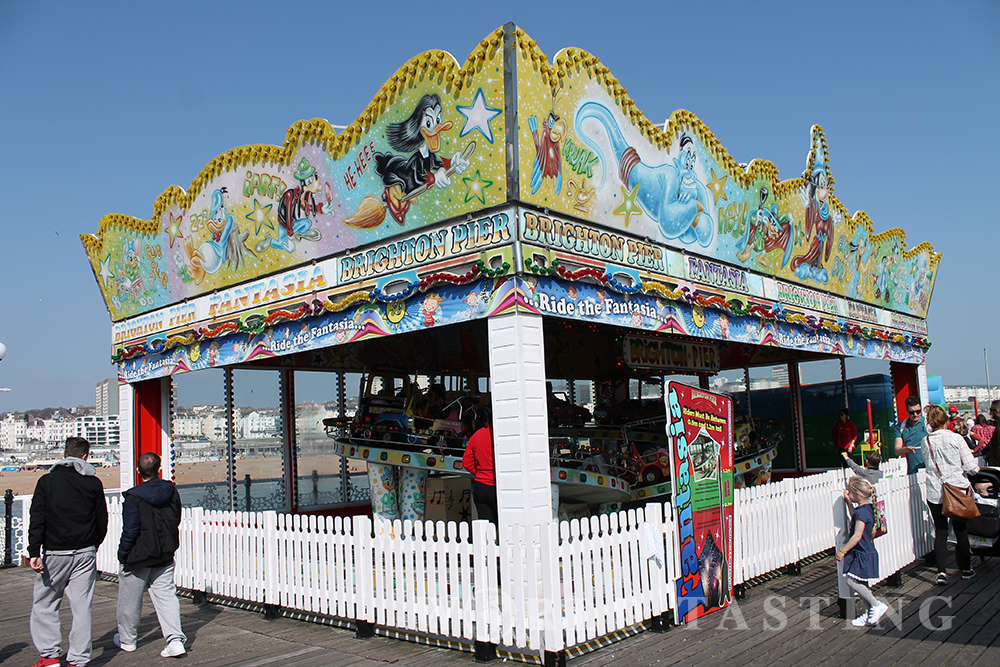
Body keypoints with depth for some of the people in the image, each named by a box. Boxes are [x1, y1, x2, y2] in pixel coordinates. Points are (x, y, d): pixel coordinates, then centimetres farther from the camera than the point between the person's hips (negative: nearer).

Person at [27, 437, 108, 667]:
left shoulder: (47, 481, 1)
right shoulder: (94, 483, 4)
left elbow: (36, 520, -7)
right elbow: (102, 521, 8)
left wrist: (34, 552, -8)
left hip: (55, 553, -1)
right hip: (85, 553, 2)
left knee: (43, 604, 13)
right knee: (82, 606, 4)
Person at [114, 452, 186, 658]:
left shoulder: (133, 498, -17)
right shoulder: (171, 492, -1)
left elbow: (130, 531, -16)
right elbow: (176, 520, 8)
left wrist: (123, 557, -5)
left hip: (138, 556, -4)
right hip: (165, 556, 5)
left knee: (130, 599, 14)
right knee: (166, 595, 7)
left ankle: (127, 640, 31)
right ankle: (175, 639, -4)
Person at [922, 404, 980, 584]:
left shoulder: (926, 441, -1)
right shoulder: (956, 439, -8)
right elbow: (970, 466, -7)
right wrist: (976, 469, 14)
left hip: (934, 492, 1)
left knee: (940, 531, 6)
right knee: (960, 529, 12)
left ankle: (941, 571, -1)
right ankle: (966, 568, 24)